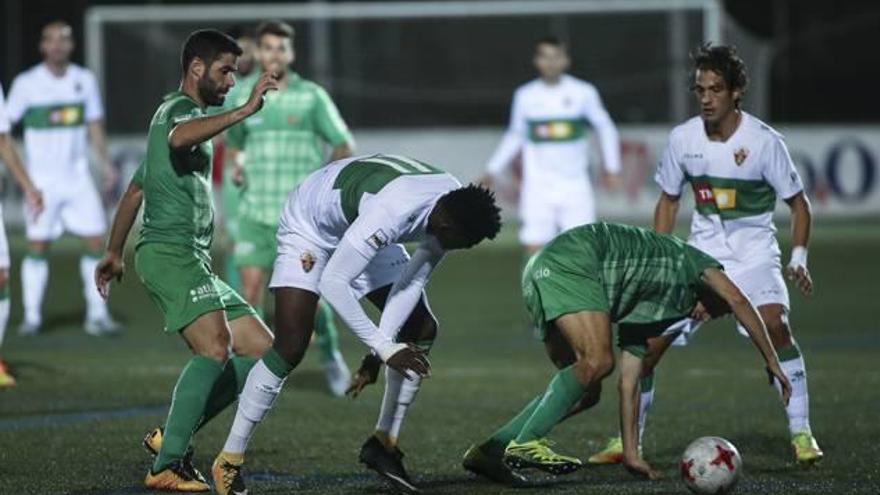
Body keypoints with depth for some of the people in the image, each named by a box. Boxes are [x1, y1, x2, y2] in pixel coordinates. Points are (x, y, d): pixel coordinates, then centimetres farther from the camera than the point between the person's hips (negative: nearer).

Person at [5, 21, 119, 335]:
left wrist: (106, 164, 7)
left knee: (96, 241, -3)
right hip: (42, 179, -3)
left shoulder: (84, 80, 5)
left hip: (78, 177, 3)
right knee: (38, 246, -3)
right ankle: (32, 317, 5)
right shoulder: (27, 83, -6)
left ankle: (97, 315, 3)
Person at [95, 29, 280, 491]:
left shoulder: (177, 114, 28)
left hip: (193, 261, 10)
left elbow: (135, 190, 36)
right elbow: (180, 138, -33)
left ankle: (173, 434, 3)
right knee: (216, 349, -28)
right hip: (170, 252, -10)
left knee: (263, 349, 4)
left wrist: (114, 252, 42)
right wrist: (244, 110, -41)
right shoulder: (179, 109, -4)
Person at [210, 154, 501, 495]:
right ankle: (229, 460, -6)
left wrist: (377, 353, -20)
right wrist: (385, 349, -36)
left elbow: (412, 282, -13)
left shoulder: (453, 208, -21)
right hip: (309, 226, -7)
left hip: (360, 231, 7)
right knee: (290, 348, -17)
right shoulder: (390, 212, -44)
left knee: (422, 330, -3)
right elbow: (332, 283, -39)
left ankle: (384, 444, 9)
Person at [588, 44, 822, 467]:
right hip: (702, 252, 3)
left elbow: (798, 202, -4)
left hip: (754, 251, -3)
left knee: (774, 325, -27)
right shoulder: (683, 138, -4)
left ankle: (801, 433, -16)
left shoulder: (763, 141, -14)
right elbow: (668, 199, 11)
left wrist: (799, 258, -16)